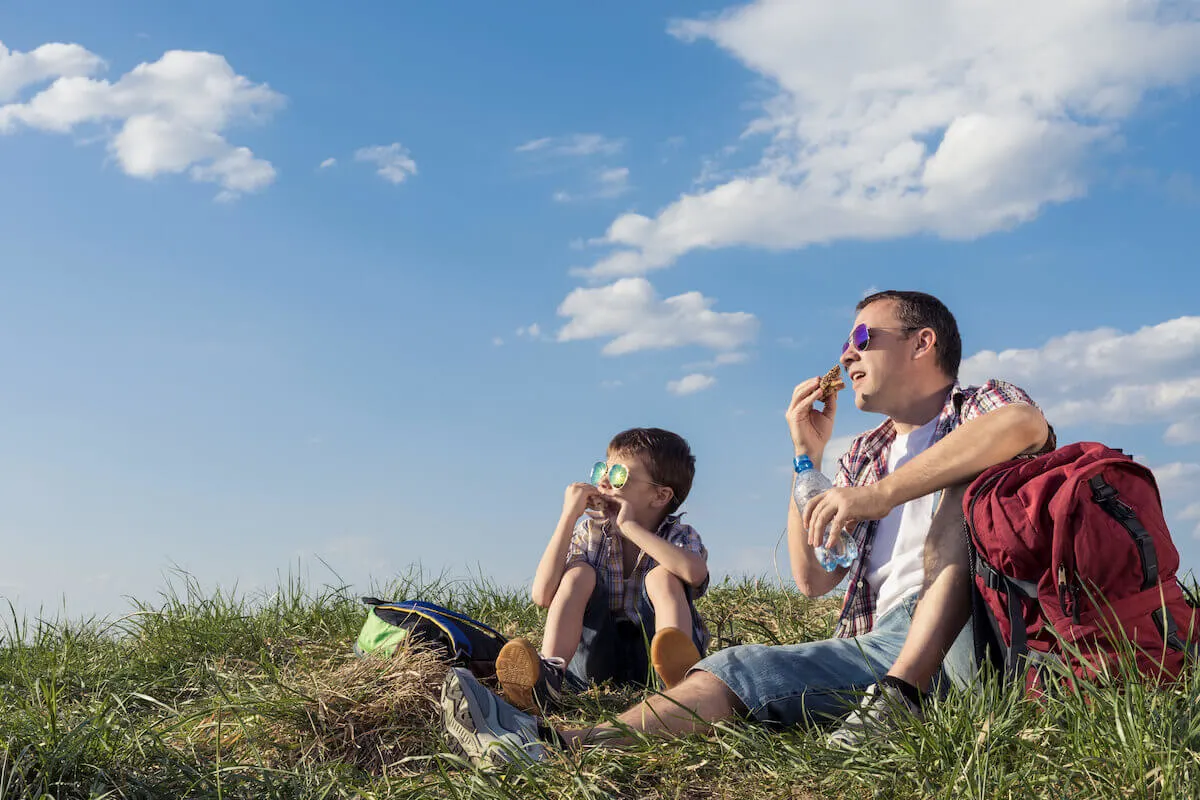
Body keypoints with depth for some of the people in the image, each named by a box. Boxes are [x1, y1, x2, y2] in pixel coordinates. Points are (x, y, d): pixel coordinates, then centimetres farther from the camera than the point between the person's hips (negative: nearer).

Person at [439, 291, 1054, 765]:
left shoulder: (980, 405, 8)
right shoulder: (862, 457, 26)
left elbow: (1027, 425, -22)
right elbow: (811, 580, 17)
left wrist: (880, 493, -26)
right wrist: (808, 457, 8)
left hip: (960, 636, -5)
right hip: (880, 644, 6)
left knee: (961, 486, -25)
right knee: (739, 669, -14)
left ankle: (900, 694, -34)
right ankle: (552, 745, -29)